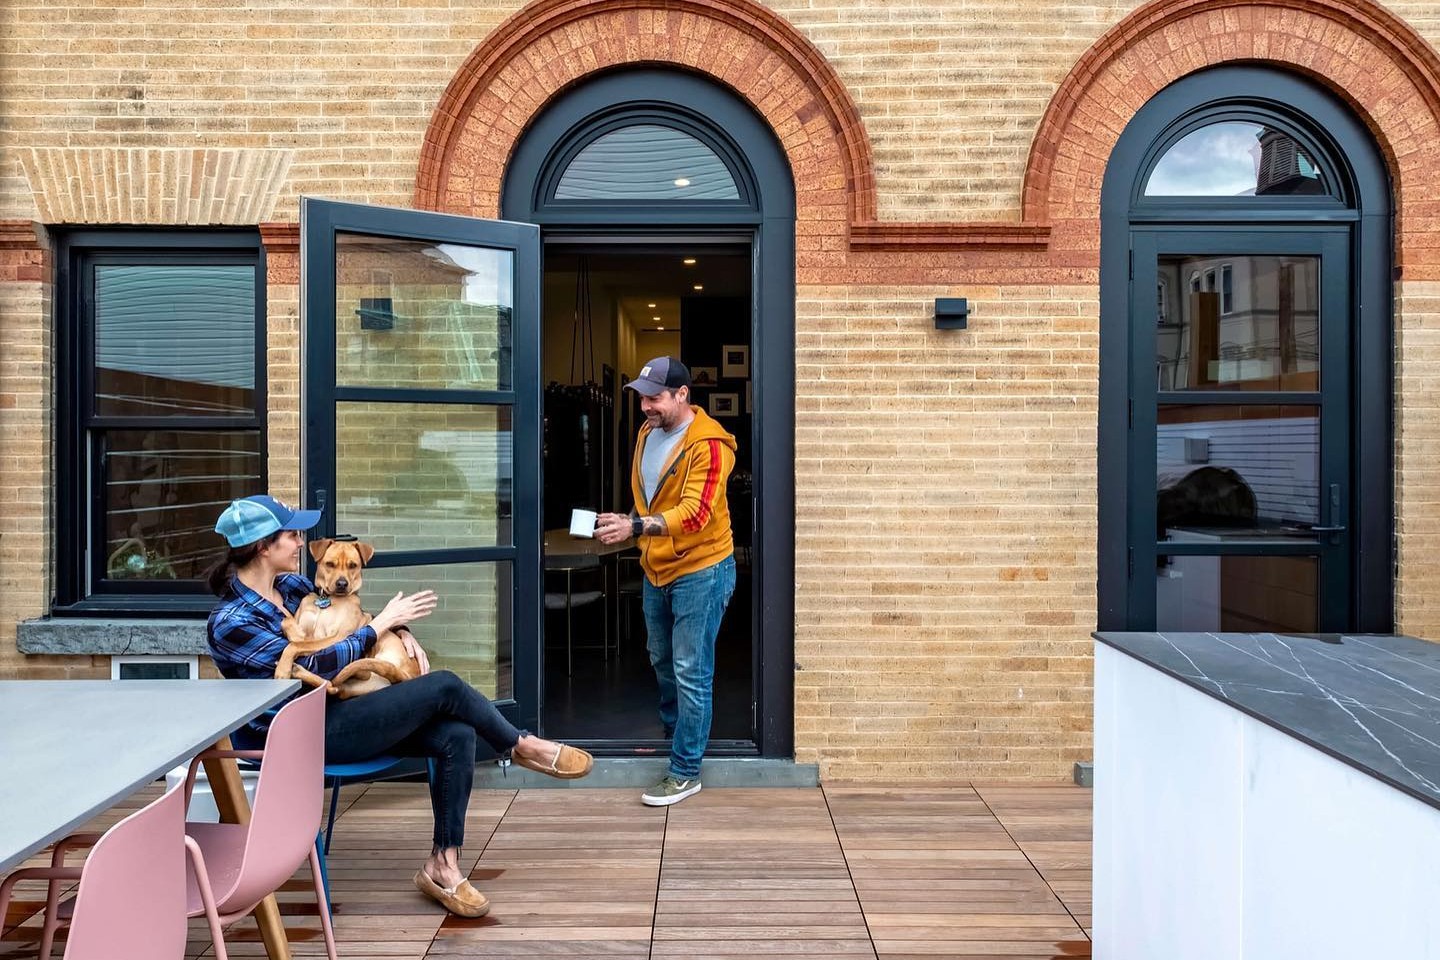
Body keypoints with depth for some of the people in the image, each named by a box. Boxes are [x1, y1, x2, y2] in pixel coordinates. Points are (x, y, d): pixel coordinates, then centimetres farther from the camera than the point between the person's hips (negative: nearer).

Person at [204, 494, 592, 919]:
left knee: (456, 736, -15)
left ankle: (442, 864, -5)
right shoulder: (230, 623, -15)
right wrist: (382, 623, -16)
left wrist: (401, 631, -2)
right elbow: (313, 666, -21)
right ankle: (523, 747, 5)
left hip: (338, 706, 8)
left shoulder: (289, 585, 7)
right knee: (444, 687, -20)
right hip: (309, 735, -8)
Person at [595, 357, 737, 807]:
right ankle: (675, 735, 45)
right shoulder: (648, 433, 5)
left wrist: (635, 527, -40)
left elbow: (695, 513, -30)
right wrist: (626, 526, 5)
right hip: (656, 569, 8)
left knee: (691, 673, -2)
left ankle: (685, 772, 10)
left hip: (700, 570, -8)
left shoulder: (707, 444, -20)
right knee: (663, 662, 22)